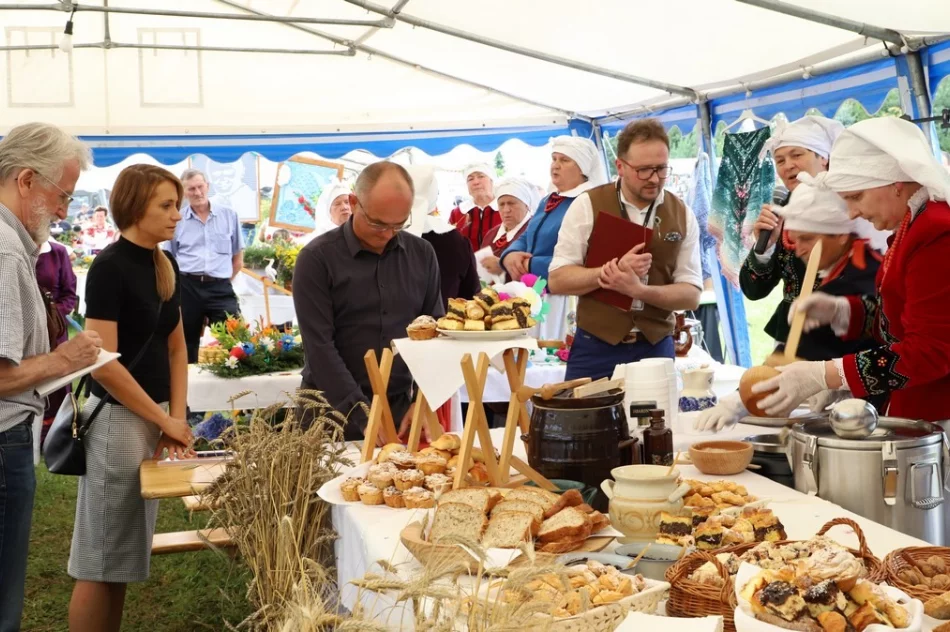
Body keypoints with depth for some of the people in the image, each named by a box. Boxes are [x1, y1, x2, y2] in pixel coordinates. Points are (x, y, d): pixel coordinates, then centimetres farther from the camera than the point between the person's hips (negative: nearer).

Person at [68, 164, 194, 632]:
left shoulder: (166, 265, 8)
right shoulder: (109, 267, -14)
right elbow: (103, 363, -19)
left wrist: (176, 417, 2)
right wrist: (164, 421, -13)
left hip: (153, 415, 8)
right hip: (118, 418, -7)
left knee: (126, 555, 15)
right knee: (101, 560, 2)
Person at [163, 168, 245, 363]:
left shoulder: (229, 216, 6)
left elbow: (238, 257, 13)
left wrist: (224, 279, 7)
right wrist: (181, 284, 2)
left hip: (220, 288, 0)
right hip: (187, 288, 1)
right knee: (187, 342, 10)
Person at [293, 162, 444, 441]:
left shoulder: (422, 254, 1)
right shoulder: (317, 258, -10)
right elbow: (319, 346, -15)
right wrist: (363, 417, -20)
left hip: (399, 407, 3)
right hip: (332, 412, -3)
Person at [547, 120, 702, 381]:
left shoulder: (682, 215, 2)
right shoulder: (587, 205, -6)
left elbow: (691, 294, -1)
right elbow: (557, 280, -7)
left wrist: (638, 289, -19)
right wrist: (614, 270, -22)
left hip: (656, 349, 2)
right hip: (595, 348, -2)